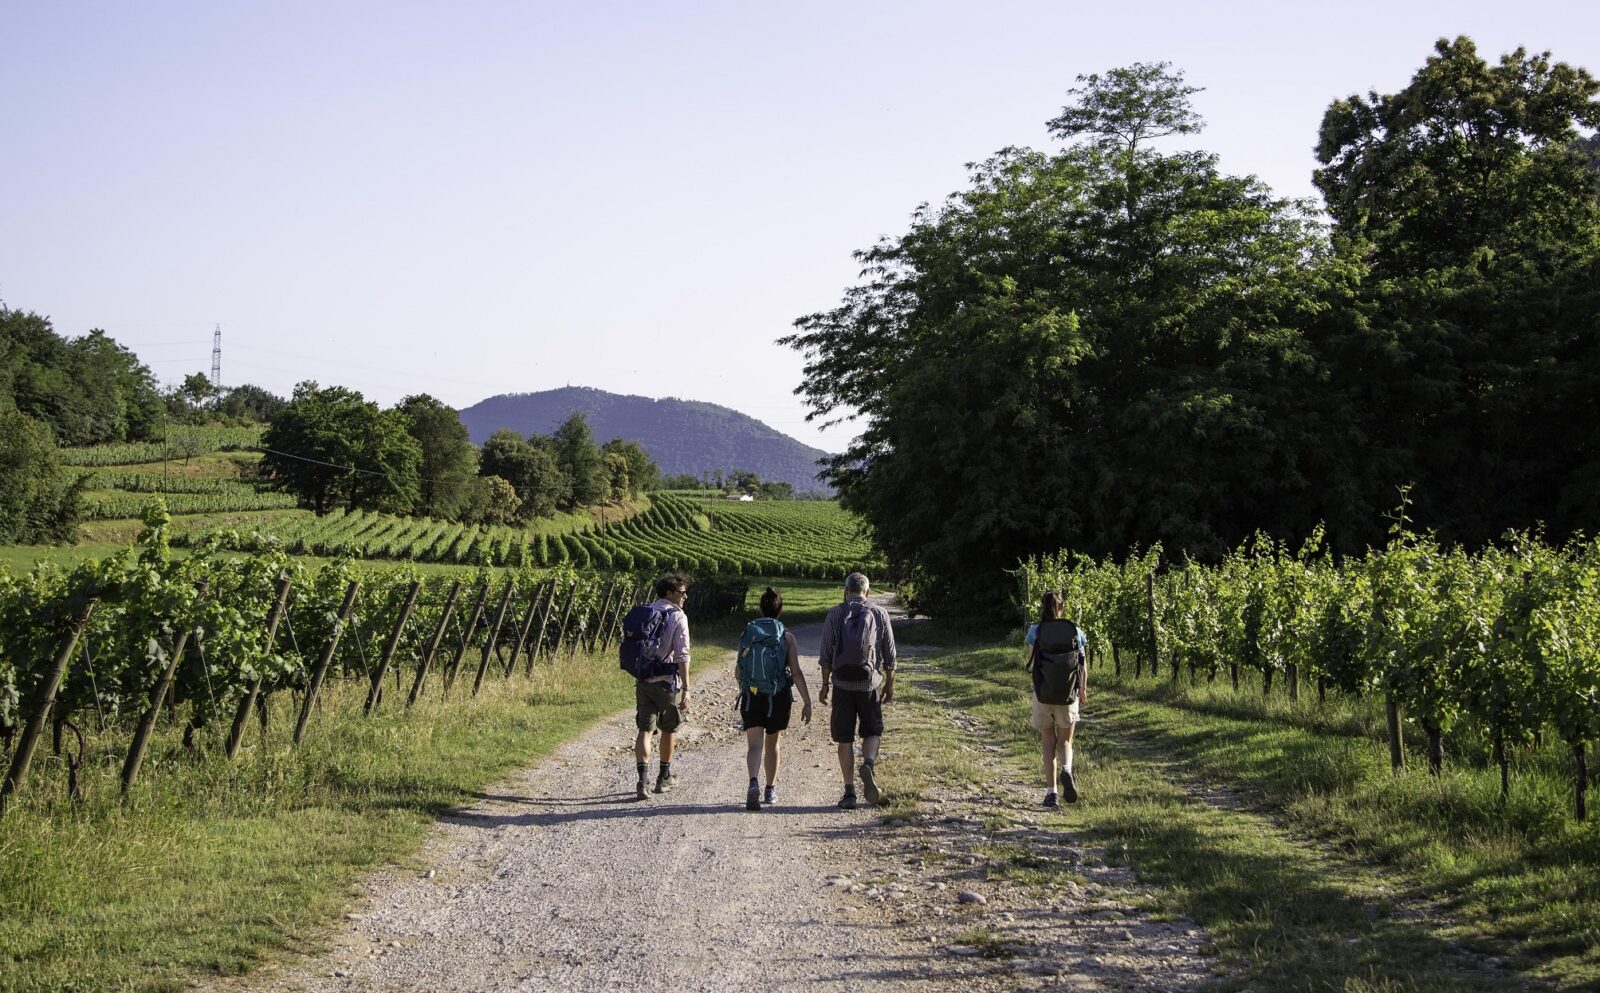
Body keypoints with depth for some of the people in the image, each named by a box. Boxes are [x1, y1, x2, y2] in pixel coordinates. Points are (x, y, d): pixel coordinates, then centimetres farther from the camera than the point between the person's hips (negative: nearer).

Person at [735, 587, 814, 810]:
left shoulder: (748, 632, 0)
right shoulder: (786, 637, -5)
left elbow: (737, 670, 5)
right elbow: (796, 673, -10)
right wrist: (807, 702, -6)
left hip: (750, 697, 0)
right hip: (778, 698, 0)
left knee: (755, 745, -3)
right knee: (772, 744, 18)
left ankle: (754, 784, -29)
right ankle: (770, 791, 28)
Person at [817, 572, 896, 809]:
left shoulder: (835, 614, 1)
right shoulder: (879, 614, 3)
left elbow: (826, 654, 0)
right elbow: (889, 655, 4)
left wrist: (825, 684, 8)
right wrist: (890, 684, 14)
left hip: (842, 683, 0)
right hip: (869, 682, 0)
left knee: (845, 738, 5)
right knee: (872, 731, 14)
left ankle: (849, 792, 3)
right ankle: (869, 765, -16)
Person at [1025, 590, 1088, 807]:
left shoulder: (1036, 631, -5)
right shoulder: (1075, 631, -1)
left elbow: (1031, 664, -6)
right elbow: (1083, 666, -1)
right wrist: (1083, 690, 14)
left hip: (1043, 695, -1)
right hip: (1068, 697, 1)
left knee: (1048, 744, 13)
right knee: (1065, 742, 14)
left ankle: (1051, 791, 5)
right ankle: (1066, 770, -18)